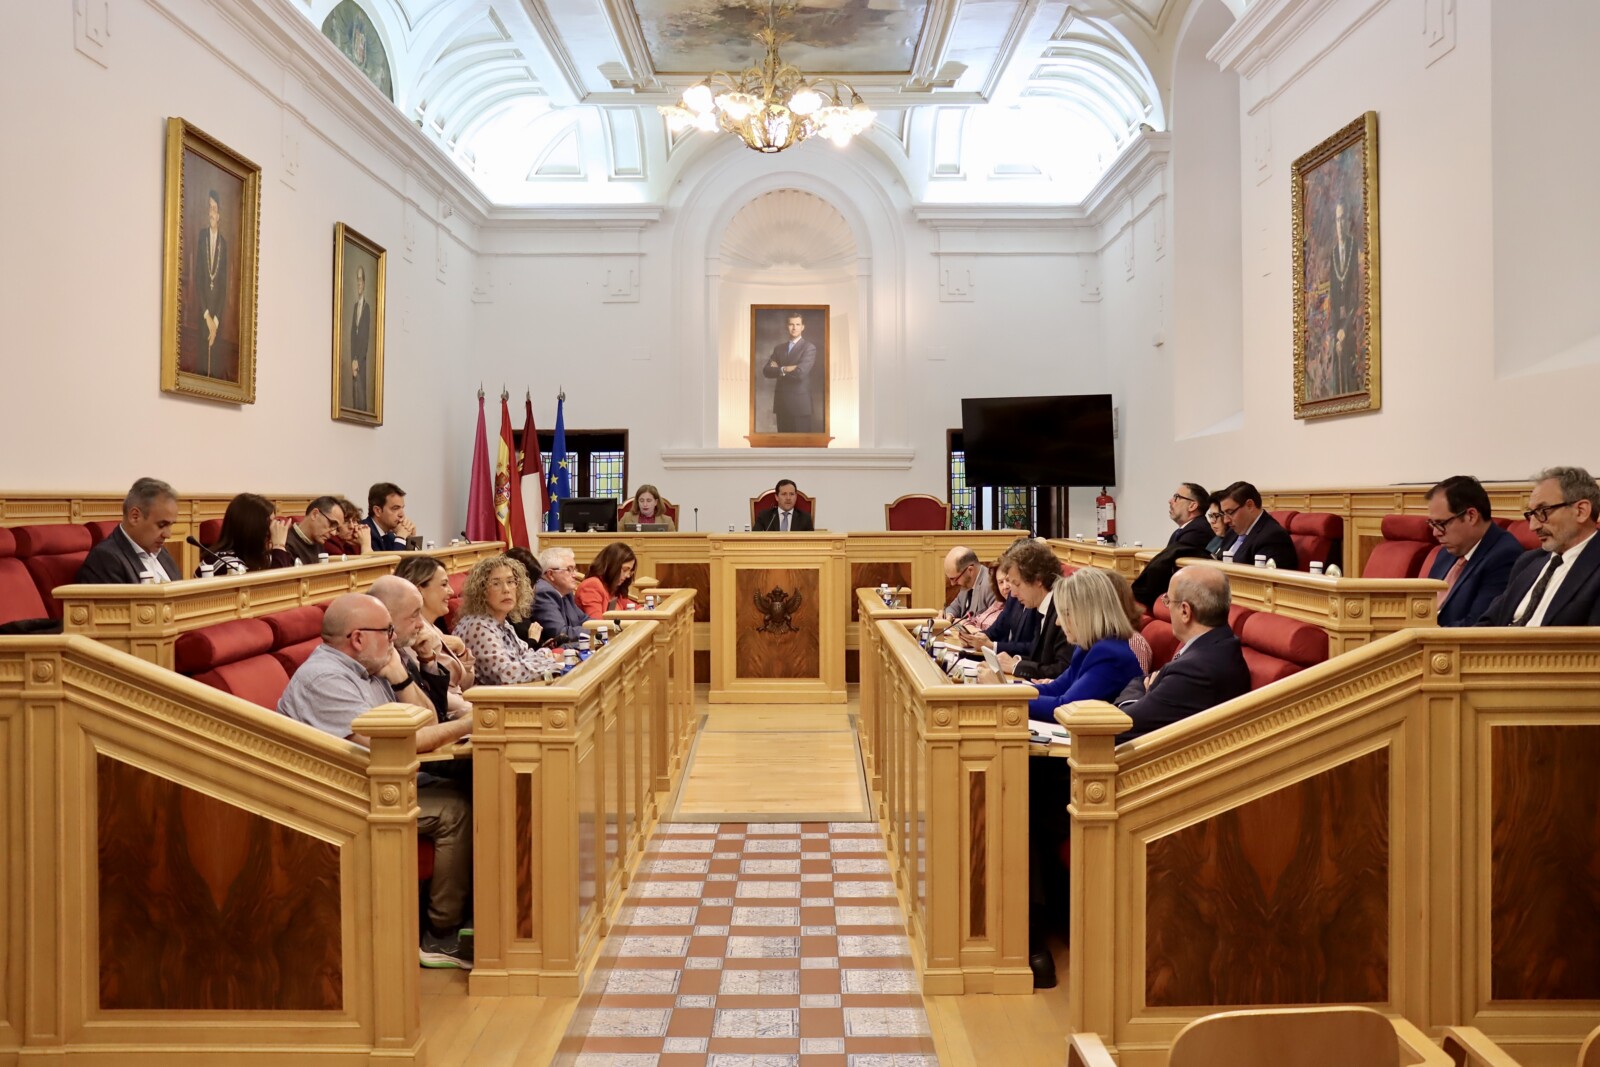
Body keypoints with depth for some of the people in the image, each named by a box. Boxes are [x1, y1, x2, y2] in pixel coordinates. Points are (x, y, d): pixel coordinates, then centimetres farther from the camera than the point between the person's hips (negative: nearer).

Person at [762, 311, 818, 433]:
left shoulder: (809, 348, -4)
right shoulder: (779, 348, 14)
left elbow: (800, 372, -18)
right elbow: (766, 371, 4)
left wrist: (779, 369, -4)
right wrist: (785, 369, -12)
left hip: (800, 403, -5)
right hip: (781, 403, 5)